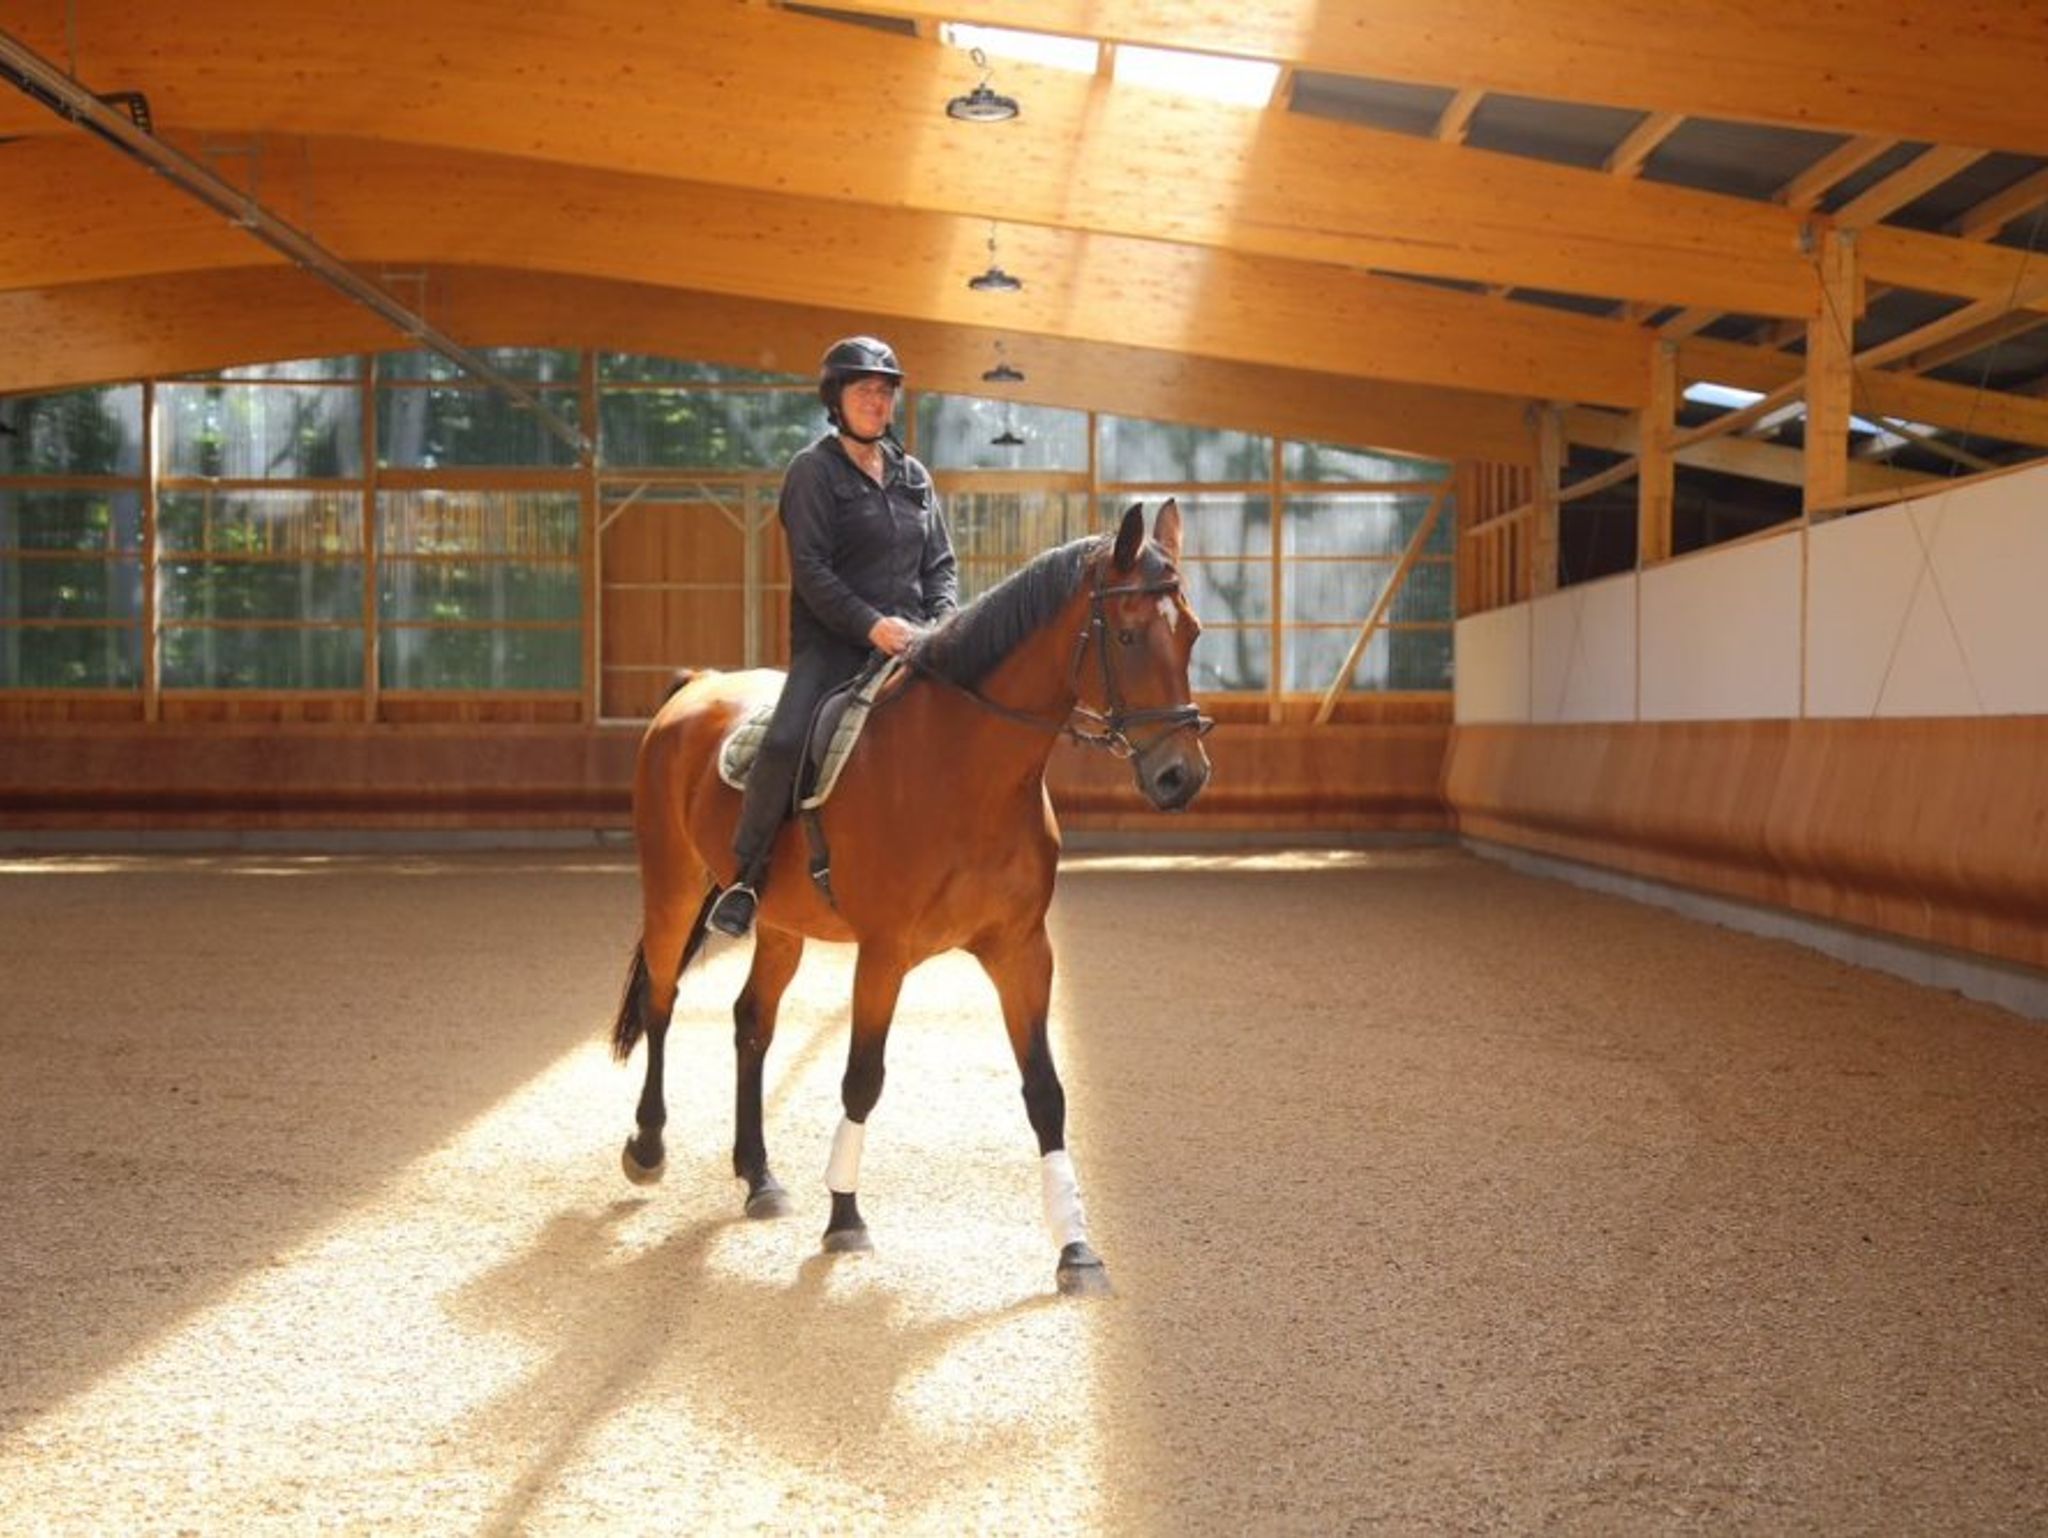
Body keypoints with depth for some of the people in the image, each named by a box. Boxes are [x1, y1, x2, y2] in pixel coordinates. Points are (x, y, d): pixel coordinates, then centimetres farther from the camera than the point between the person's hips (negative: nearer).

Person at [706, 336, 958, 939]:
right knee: (785, 743, -27)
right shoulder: (813, 471, 1)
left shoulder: (914, 476, 18)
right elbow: (811, 570, -8)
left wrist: (944, 622, -4)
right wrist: (871, 624, -20)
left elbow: (941, 563, 17)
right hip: (833, 644, -5)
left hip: (911, 643, 5)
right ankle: (746, 878, -12)